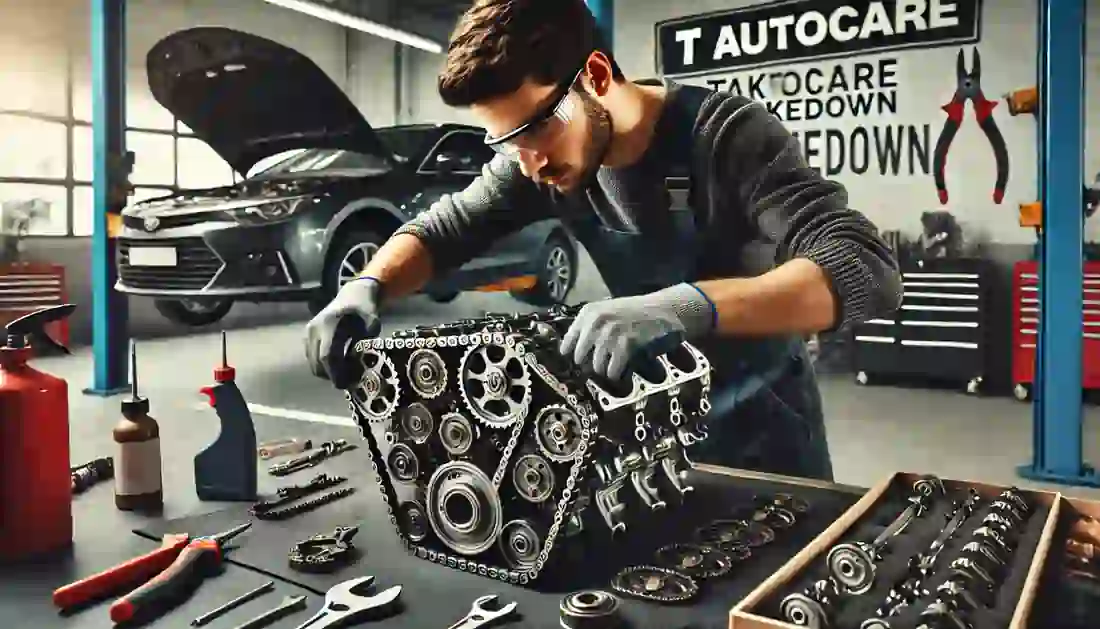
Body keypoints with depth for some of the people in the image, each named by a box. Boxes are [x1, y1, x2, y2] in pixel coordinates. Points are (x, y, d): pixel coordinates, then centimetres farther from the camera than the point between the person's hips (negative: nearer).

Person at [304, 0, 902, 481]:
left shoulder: (727, 135, -27)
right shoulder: (540, 158, -12)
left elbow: (867, 271, -37)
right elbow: (442, 227, -2)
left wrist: (689, 304, -53)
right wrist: (367, 287, -24)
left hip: (762, 435, -3)